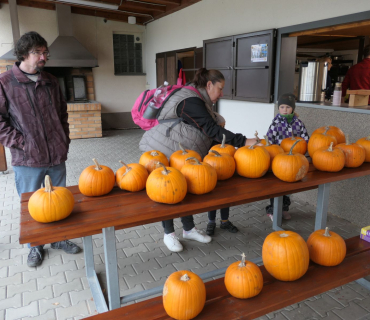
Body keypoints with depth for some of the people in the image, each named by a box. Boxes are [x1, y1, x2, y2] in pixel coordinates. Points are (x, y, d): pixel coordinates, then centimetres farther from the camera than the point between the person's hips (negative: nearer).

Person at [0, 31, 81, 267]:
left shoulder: (51, 82, 8)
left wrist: (64, 142, 9)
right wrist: (23, 143, -13)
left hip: (57, 158, 4)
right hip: (28, 161, -4)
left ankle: (59, 239, 36)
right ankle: (36, 246, 32)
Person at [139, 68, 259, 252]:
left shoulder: (200, 101, 10)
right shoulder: (191, 102, -23)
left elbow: (208, 133, 10)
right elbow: (212, 130, -30)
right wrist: (243, 142, -31)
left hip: (181, 155, 9)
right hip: (163, 153, -9)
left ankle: (189, 229, 28)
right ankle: (168, 234, 20)